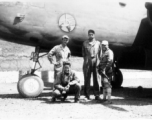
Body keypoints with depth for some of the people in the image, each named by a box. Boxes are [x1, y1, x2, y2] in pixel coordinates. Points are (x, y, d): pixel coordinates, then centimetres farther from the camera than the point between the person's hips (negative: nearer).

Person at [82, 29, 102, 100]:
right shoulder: (85, 43, 9)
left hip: (95, 62, 0)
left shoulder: (98, 43, 9)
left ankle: (97, 95, 3)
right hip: (87, 63, 0)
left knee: (96, 79, -1)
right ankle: (87, 95, 9)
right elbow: (83, 53, 13)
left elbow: (100, 53, 9)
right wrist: (86, 59, 2)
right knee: (87, 79, 1)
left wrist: (98, 60, 0)